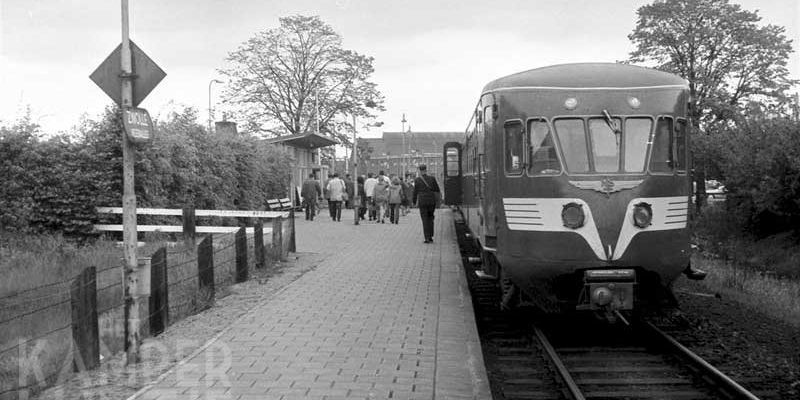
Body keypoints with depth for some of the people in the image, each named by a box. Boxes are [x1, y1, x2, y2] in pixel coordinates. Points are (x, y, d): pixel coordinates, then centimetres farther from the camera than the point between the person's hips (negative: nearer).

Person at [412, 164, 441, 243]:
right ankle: (430, 236, 14)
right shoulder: (432, 179, 0)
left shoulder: (417, 180, -4)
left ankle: (427, 238, -4)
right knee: (430, 219, 17)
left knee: (425, 220, 3)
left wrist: (414, 201, 12)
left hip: (422, 202, -2)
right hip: (432, 201, 2)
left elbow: (415, 192, 0)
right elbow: (437, 191, 2)